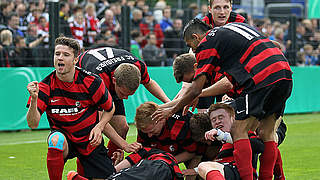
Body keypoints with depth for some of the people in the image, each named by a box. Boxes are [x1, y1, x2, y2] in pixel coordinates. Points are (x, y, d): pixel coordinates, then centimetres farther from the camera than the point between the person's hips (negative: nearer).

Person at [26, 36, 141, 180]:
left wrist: (99, 127, -13)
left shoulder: (91, 82, -13)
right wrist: (34, 99, -38)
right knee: (56, 140, -37)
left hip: (91, 141, 2)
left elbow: (110, 109, 4)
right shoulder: (46, 86, -13)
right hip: (64, 136, -2)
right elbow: (33, 124, -21)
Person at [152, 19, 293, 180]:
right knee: (267, 133, 14)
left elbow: (196, 90, 3)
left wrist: (172, 110, 17)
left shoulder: (207, 43, 5)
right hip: (285, 73, 8)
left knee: (238, 130, -2)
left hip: (262, 78, -8)